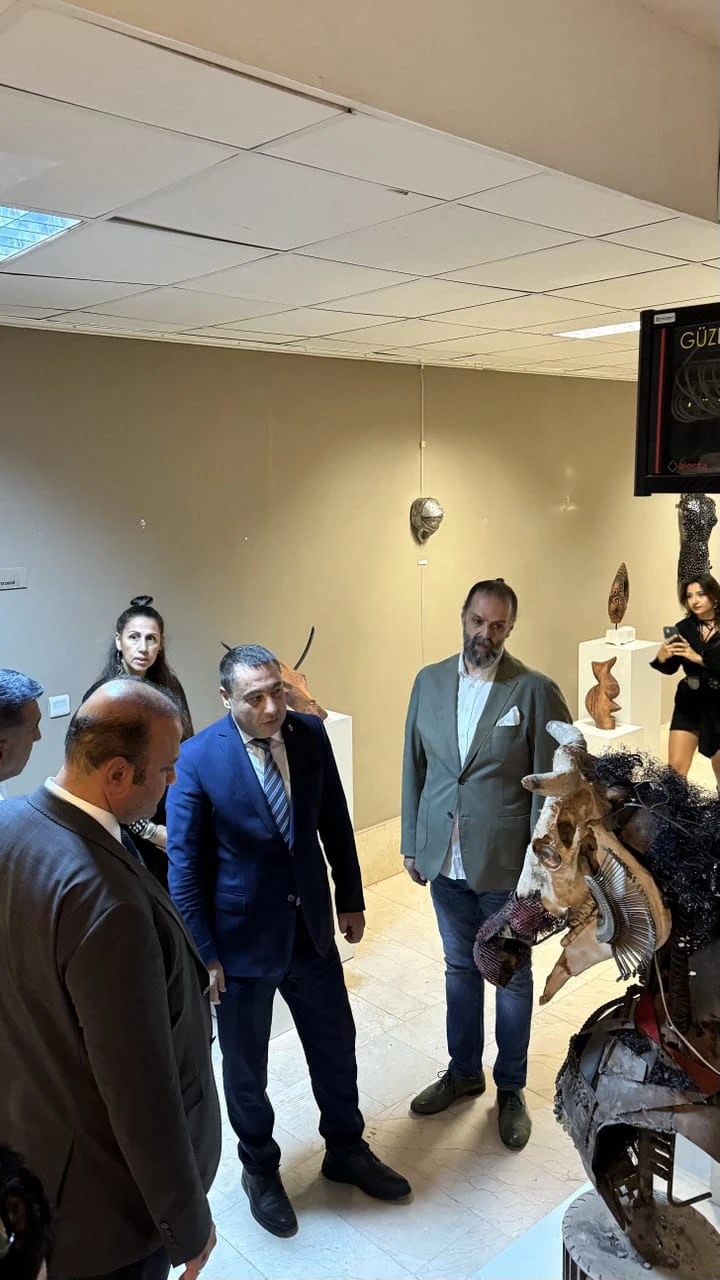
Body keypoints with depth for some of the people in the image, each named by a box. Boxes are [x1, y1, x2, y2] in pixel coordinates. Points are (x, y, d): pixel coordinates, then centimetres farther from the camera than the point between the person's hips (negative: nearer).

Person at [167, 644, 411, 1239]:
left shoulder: (311, 734, -8)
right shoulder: (197, 758, -19)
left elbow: (336, 823, 4)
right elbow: (186, 864, -13)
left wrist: (351, 898, 8)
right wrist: (202, 953, -11)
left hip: (311, 926, 4)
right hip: (242, 937, -3)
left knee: (336, 1045, 19)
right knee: (246, 1064, 16)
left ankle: (346, 1149, 45)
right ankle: (259, 1168, 43)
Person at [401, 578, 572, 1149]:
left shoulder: (536, 691, -13)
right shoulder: (429, 681, 0)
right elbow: (415, 766, 5)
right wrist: (412, 843, 6)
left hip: (505, 863, -3)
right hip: (444, 860, 4)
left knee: (513, 977, 14)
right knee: (460, 967, 20)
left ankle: (511, 1086, 35)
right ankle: (464, 1070, 41)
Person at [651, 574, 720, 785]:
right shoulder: (683, 628, -3)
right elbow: (670, 669, -2)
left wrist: (698, 658, -30)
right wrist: (662, 657, -22)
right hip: (689, 704, 1)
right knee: (676, 766, -10)